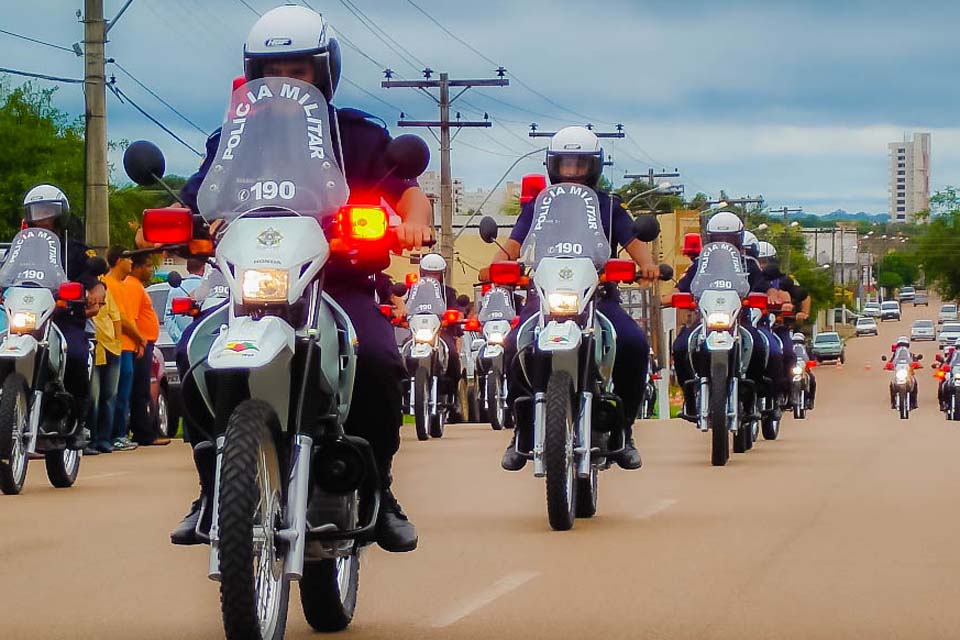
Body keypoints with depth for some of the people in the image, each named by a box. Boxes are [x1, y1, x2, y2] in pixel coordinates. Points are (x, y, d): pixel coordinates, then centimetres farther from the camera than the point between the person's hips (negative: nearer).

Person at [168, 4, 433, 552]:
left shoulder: (356, 135, 10)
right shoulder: (235, 138, 15)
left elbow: (406, 188, 1)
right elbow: (195, 202, 9)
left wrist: (414, 220, -23)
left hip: (340, 282, -2)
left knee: (378, 360, -32)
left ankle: (378, 490, -13)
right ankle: (213, 489, -12)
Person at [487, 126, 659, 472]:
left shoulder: (609, 206, 15)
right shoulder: (537, 206, 15)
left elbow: (633, 241, 2)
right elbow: (514, 244, 2)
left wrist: (646, 263, -22)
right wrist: (498, 264, -22)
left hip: (599, 294, 0)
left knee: (635, 345, -29)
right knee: (516, 349, -30)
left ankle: (623, 430, -11)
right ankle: (522, 432, -9)